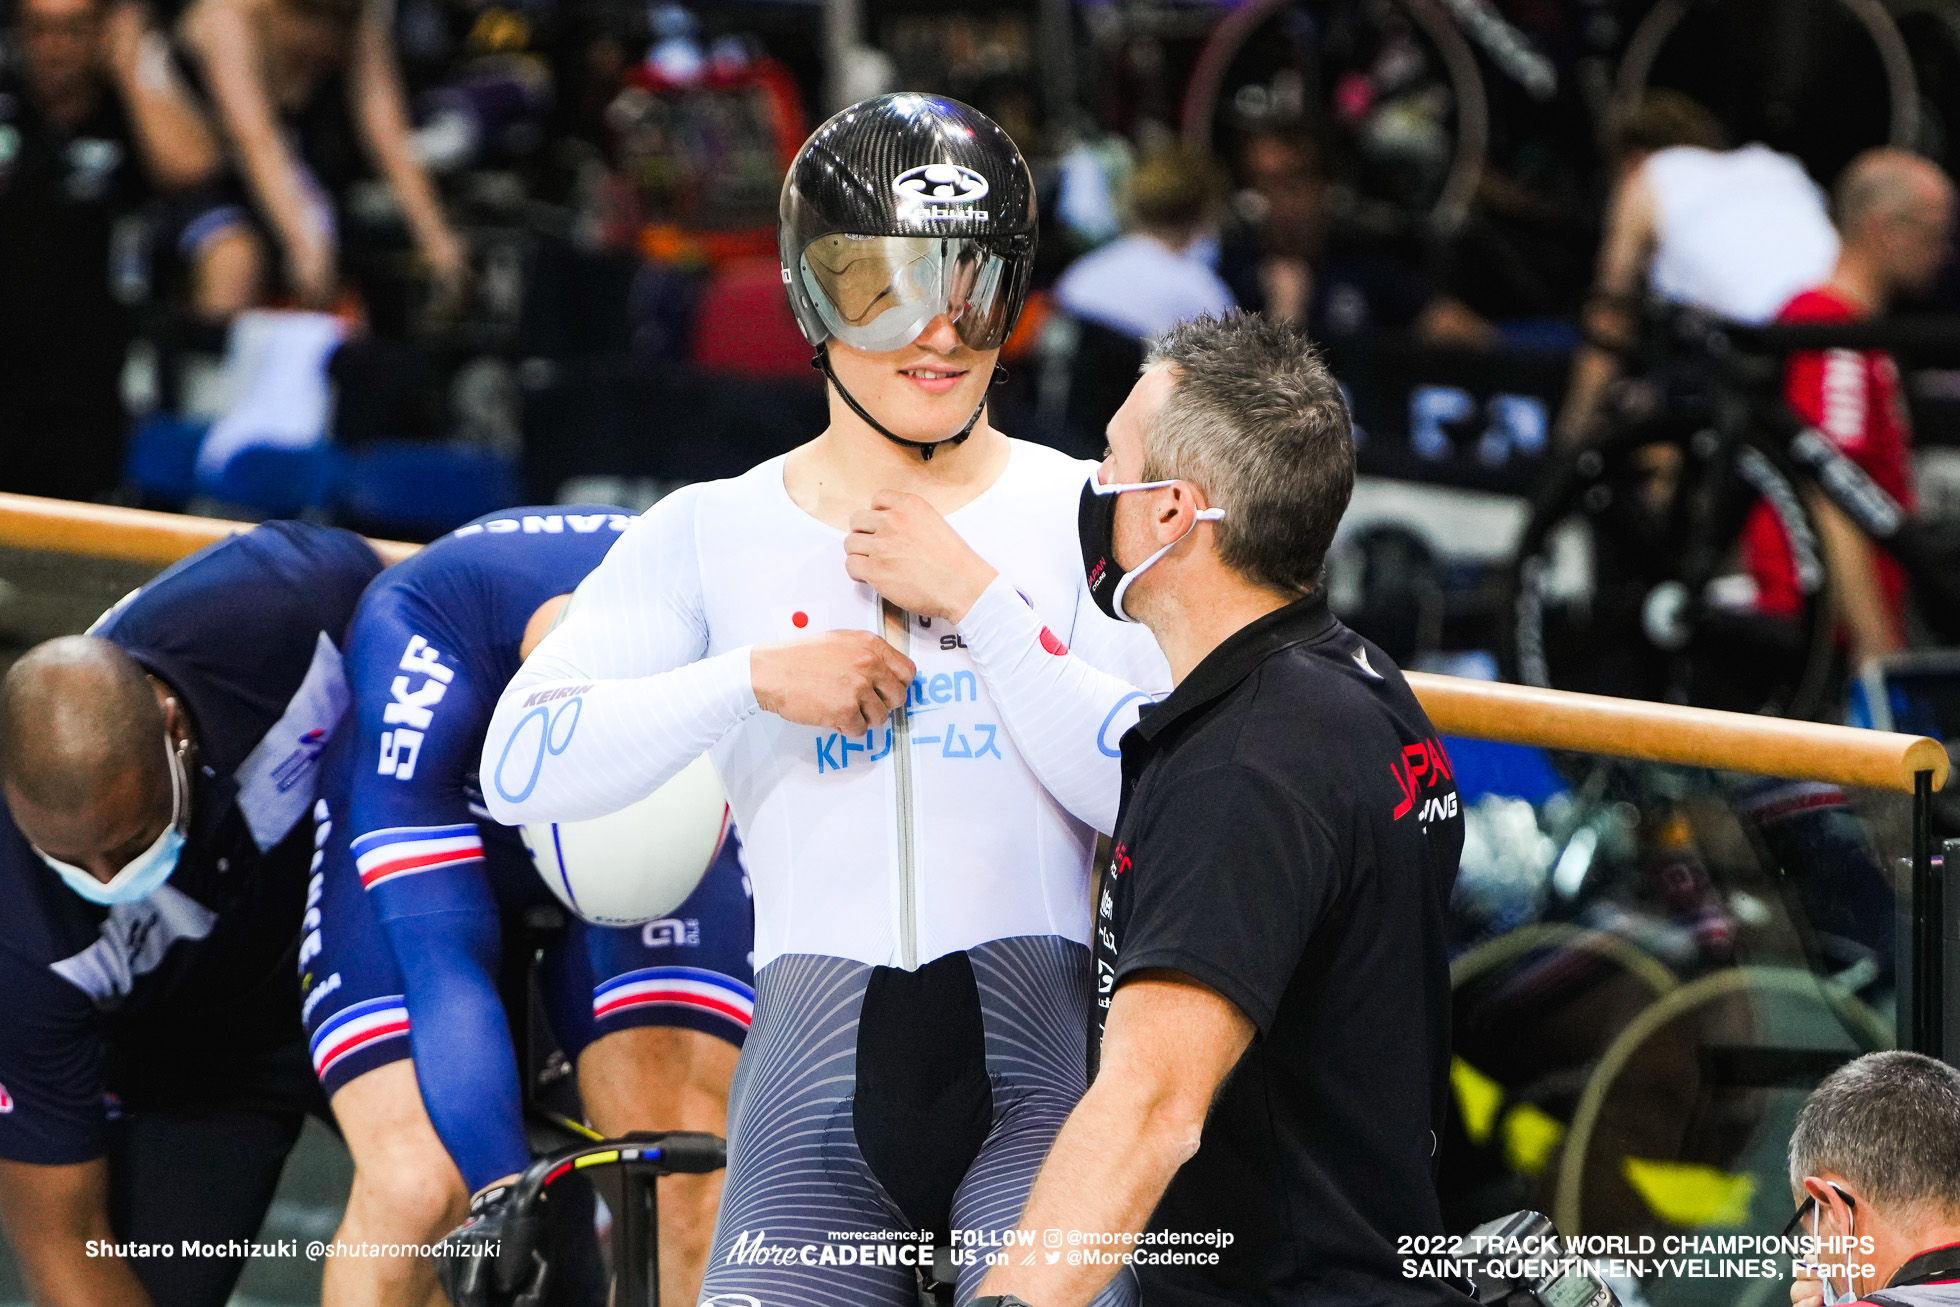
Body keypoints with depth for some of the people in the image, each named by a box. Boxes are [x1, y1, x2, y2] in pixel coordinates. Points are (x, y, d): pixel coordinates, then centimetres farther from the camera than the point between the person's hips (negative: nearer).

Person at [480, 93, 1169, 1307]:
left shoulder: (1083, 514, 7)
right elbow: (521, 765, 0)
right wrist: (756, 679, -9)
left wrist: (978, 599, -8)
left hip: (1037, 1047, -1)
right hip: (818, 1069, 1)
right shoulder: (713, 535, 10)